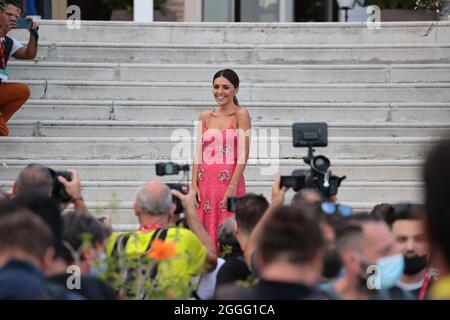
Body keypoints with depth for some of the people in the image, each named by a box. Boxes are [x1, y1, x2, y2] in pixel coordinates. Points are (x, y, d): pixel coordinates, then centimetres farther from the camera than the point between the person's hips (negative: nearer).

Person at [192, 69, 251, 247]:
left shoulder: (240, 115, -3)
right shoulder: (205, 116, 12)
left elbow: (243, 155, -9)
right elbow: (199, 153, 10)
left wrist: (232, 186, -16)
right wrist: (194, 184, 0)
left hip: (229, 180, -5)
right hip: (206, 181, 5)